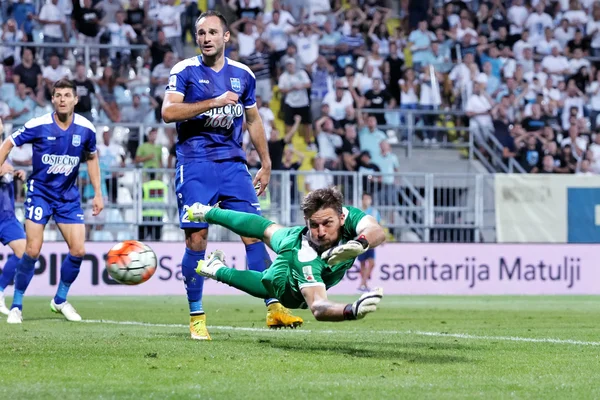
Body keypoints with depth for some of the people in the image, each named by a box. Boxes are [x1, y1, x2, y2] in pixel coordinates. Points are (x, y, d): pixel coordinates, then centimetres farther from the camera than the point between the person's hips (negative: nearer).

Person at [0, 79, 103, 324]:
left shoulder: (85, 129, -5)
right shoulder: (38, 126, -14)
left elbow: (91, 158, 13)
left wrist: (97, 193, 11)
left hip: (69, 197, 3)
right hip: (40, 192, -3)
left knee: (78, 251, -5)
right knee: (32, 251, -11)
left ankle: (60, 300, 18)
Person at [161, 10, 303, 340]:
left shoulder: (243, 75, 11)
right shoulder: (185, 71, 0)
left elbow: (253, 120, 22)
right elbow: (168, 112, -14)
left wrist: (266, 164, 20)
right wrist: (214, 102, -19)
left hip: (233, 163, 3)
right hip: (195, 164, -3)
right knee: (196, 238, -6)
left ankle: (273, 308, -4)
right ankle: (196, 317, 4)